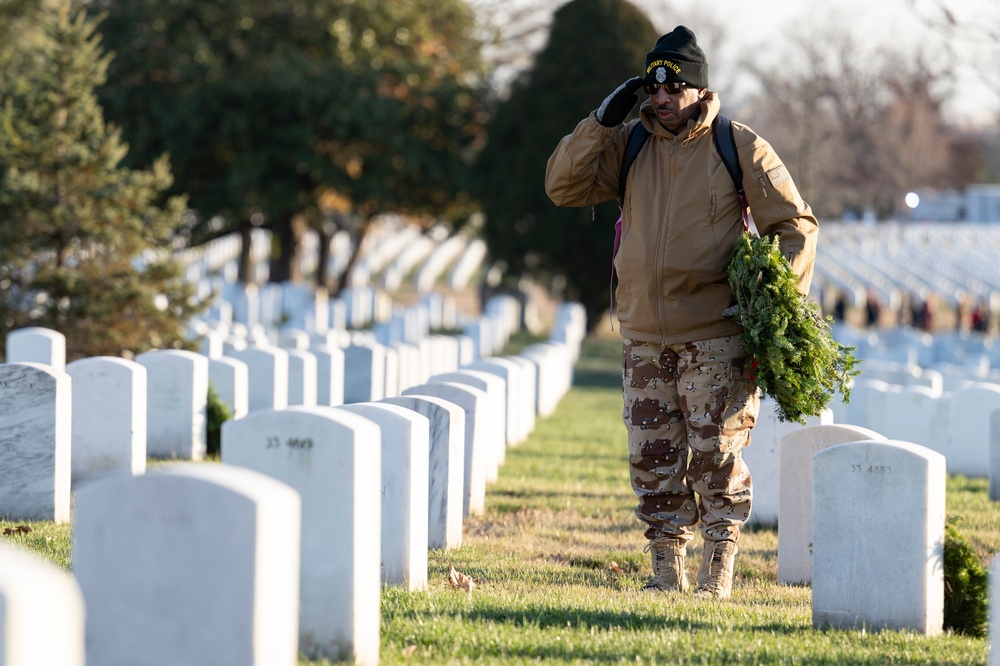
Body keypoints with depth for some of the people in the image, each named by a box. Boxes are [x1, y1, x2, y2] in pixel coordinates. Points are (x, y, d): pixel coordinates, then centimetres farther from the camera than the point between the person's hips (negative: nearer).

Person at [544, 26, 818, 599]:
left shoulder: (739, 149, -2)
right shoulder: (629, 145, 8)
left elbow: (797, 227, 2)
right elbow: (563, 186, 2)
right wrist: (603, 120, -6)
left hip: (715, 333, -4)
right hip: (644, 335, 4)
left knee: (717, 454, -4)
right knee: (652, 457, 3)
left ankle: (719, 571, 4)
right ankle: (667, 569, 11)